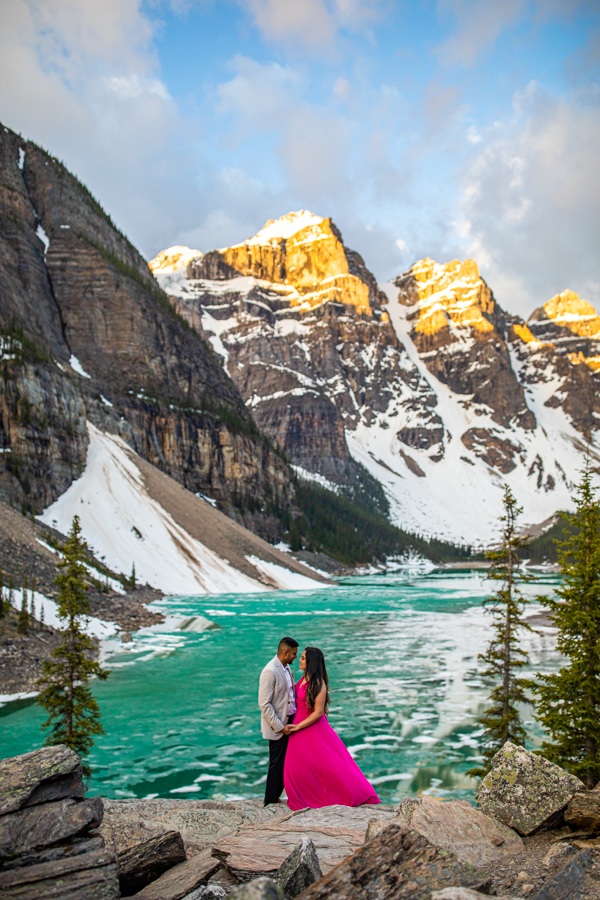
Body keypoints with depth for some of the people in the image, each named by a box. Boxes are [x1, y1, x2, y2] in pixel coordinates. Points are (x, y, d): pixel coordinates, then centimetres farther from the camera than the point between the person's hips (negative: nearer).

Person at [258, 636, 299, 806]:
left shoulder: (286, 668, 7)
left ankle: (275, 796, 28)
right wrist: (280, 727, -19)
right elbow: (264, 704, -21)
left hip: (289, 722, 8)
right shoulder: (270, 671, -21)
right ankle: (271, 802, 18)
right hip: (277, 726, -8)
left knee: (285, 762, 15)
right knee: (277, 764, 3)